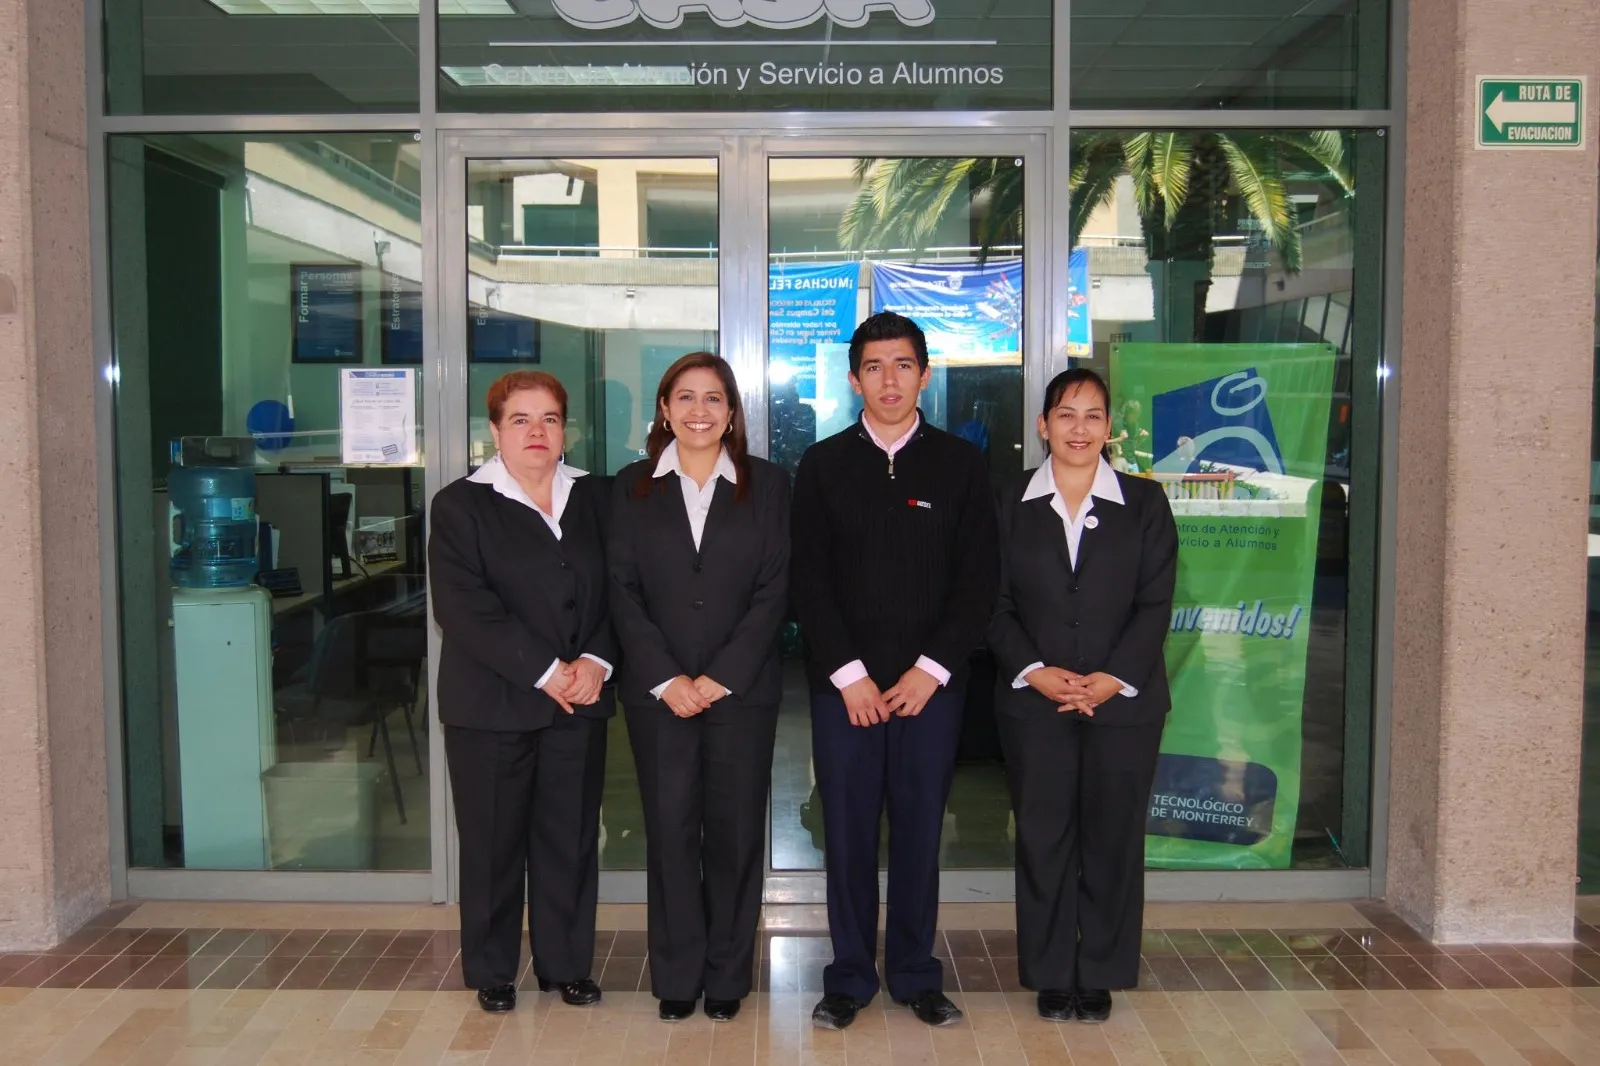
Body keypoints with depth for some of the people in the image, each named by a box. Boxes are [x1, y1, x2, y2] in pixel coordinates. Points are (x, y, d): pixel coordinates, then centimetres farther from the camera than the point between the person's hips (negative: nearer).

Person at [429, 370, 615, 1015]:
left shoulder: (595, 499, 10)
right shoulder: (460, 506, -1)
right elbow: (465, 608, -12)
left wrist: (597, 660, -11)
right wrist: (544, 671, -17)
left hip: (580, 702, 3)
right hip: (492, 704, -3)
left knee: (571, 836, 9)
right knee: (493, 840, 6)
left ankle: (567, 963, 24)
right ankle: (492, 972, 22)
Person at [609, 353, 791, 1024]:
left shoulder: (768, 485, 5)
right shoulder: (633, 487, 7)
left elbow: (774, 590, -1)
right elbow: (623, 590, 2)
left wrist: (721, 676, -9)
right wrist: (667, 679, -8)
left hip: (742, 688, 0)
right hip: (657, 691, 1)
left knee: (736, 831, 4)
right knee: (670, 830, 4)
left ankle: (727, 976, 18)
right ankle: (676, 976, 17)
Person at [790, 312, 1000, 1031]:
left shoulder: (960, 464, 5)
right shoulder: (822, 466, 5)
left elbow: (979, 580, 2)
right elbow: (809, 580, 1)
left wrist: (931, 670, -7)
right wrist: (848, 674, -7)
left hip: (931, 683, 0)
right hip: (844, 682, 0)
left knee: (920, 830, 7)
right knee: (847, 831, 5)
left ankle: (916, 975, 22)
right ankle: (850, 977, 19)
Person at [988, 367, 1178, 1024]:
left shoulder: (1144, 503, 5)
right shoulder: (1010, 505, 6)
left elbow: (1155, 603, -1)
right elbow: (995, 604, 2)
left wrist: (1113, 678, -12)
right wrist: (1034, 671, -11)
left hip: (1125, 698, 0)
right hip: (1033, 701, 0)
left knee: (1113, 840, 5)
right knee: (1042, 839, 5)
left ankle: (1101, 976, 20)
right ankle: (1051, 976, 18)